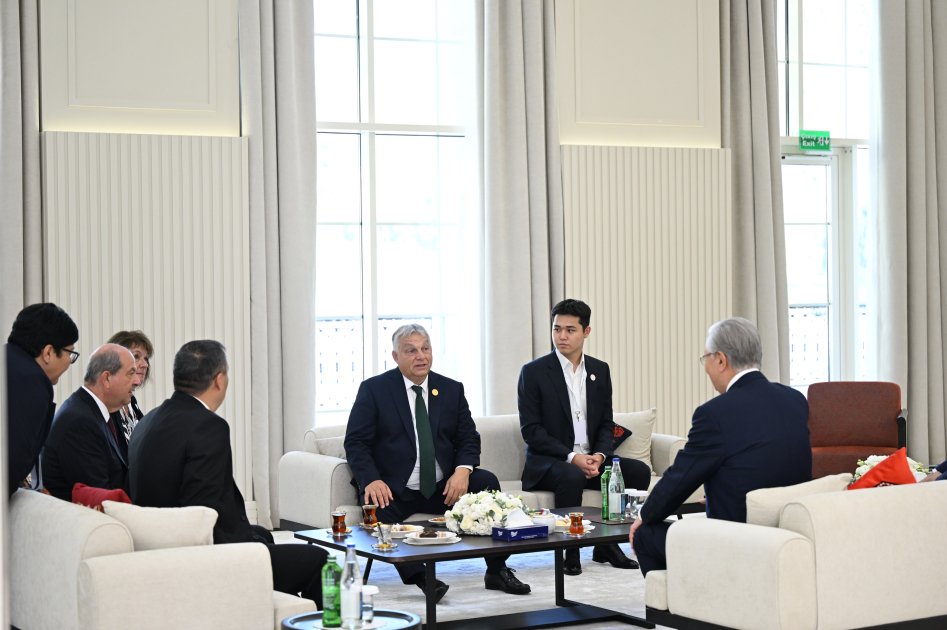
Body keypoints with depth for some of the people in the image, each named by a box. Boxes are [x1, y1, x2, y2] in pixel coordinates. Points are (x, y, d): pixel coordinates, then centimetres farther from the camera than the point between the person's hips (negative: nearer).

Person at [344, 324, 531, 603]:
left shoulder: (452, 390, 12)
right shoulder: (373, 389, 1)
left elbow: (468, 439, 8)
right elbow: (356, 442, -4)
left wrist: (463, 470, -15)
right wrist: (372, 480, -24)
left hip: (443, 487, 3)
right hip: (394, 489, -3)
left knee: (487, 481, -22)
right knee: (377, 507, -35)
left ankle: (497, 570, -16)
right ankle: (419, 577, -30)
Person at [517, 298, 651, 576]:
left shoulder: (600, 370, 12)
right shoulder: (533, 372, -3)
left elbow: (606, 424, 12)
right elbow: (531, 430, -9)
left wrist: (599, 455, -10)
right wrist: (571, 457, -19)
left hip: (592, 459, 5)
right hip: (549, 462, -5)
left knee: (638, 471, -19)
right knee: (572, 477, -37)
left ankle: (607, 544, -7)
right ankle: (569, 551, -21)